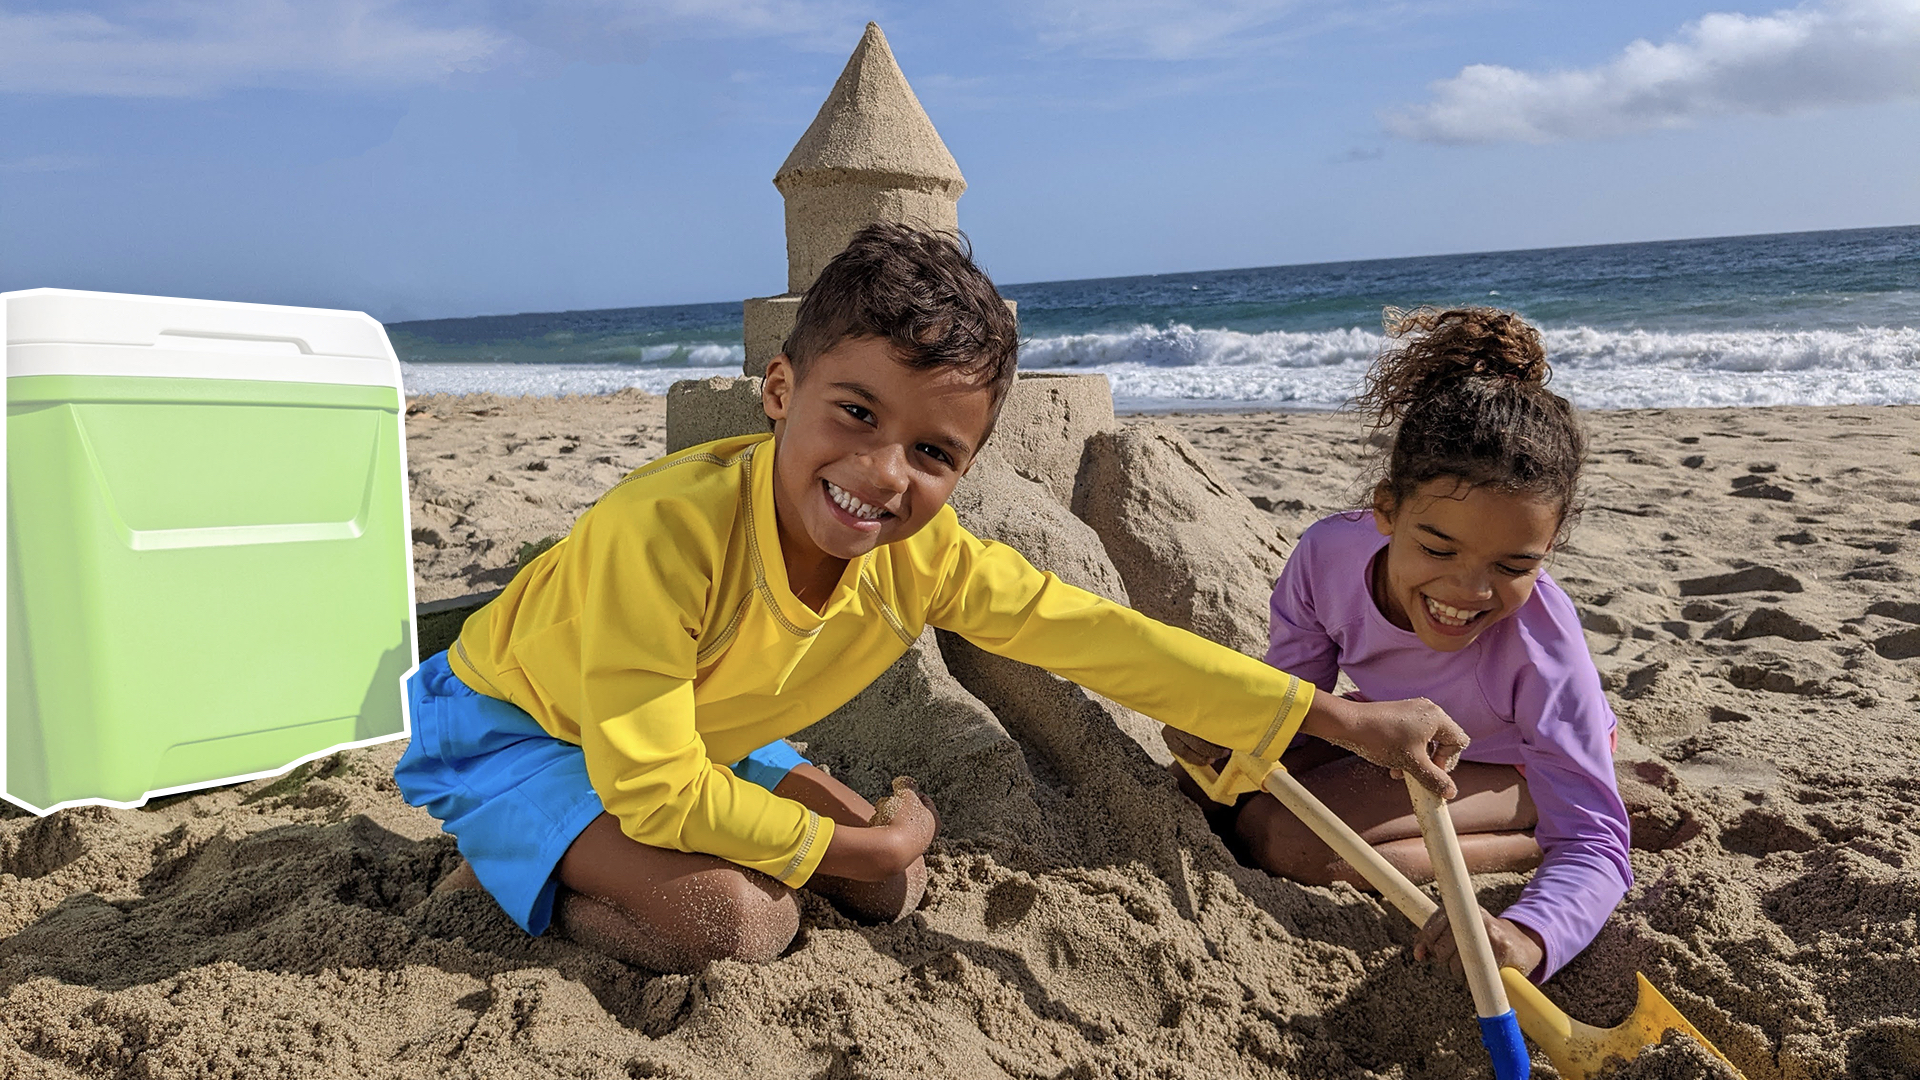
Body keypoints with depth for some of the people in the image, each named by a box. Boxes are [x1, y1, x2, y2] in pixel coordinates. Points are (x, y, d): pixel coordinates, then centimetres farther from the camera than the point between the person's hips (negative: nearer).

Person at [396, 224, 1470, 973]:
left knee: (889, 890, 0)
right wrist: (862, 844, -26)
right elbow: (653, 788, -37)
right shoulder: (665, 532, -40)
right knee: (738, 921, -28)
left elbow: (1107, 638, -17)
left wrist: (1347, 719, -17)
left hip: (699, 736, 7)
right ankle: (501, 873, 1)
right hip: (515, 728, -6)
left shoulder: (925, 554, -22)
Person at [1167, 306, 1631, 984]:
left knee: (1274, 835, -24)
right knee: (1205, 793, 1)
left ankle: (1525, 845, -9)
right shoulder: (1329, 554, -28)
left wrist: (1526, 937, -60)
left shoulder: (1540, 645, -39)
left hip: (1505, 762, -5)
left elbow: (1595, 846, -38)